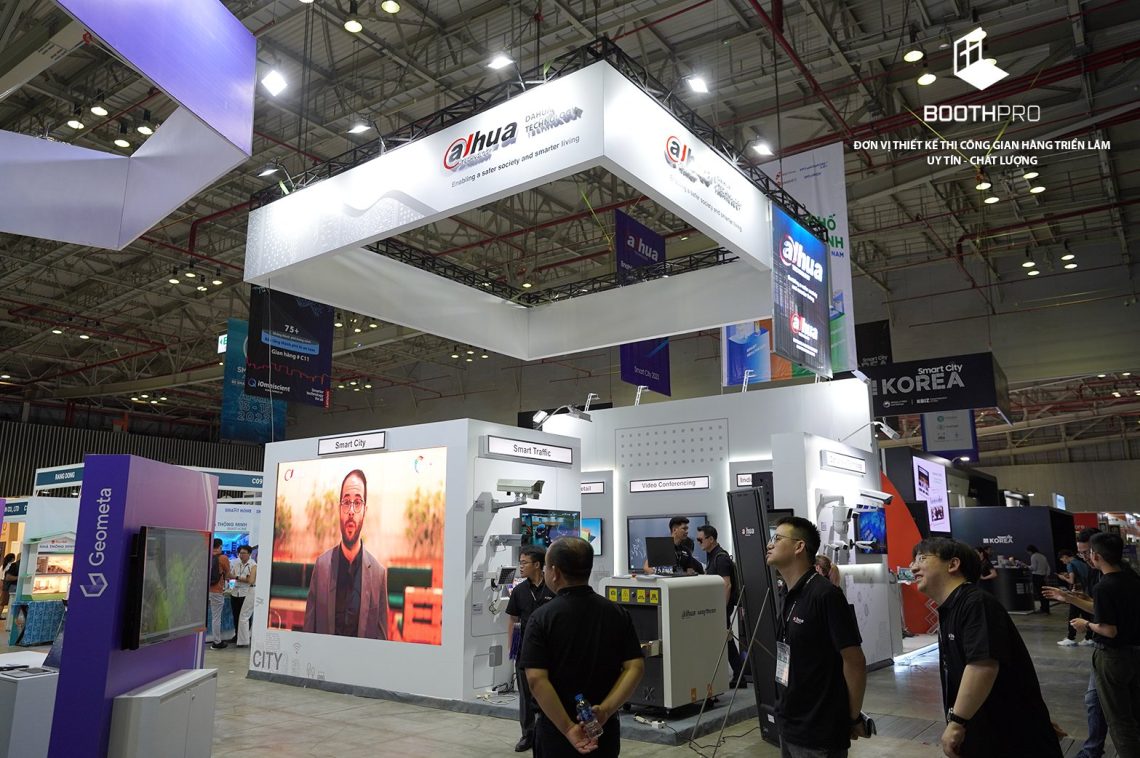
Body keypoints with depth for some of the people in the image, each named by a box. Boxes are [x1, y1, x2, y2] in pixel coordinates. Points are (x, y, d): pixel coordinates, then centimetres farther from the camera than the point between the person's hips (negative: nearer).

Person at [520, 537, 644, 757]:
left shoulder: (542, 618, -13)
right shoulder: (617, 613, -2)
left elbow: (536, 679, -21)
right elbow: (635, 667, -9)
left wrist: (567, 728, -19)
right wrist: (605, 710, -14)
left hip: (556, 732, -3)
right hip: (604, 730, 3)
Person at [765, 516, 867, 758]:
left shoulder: (825, 594, -19)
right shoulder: (786, 596, 5)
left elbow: (855, 661, -17)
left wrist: (854, 718, -8)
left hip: (819, 732, -7)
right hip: (788, 726, 7)